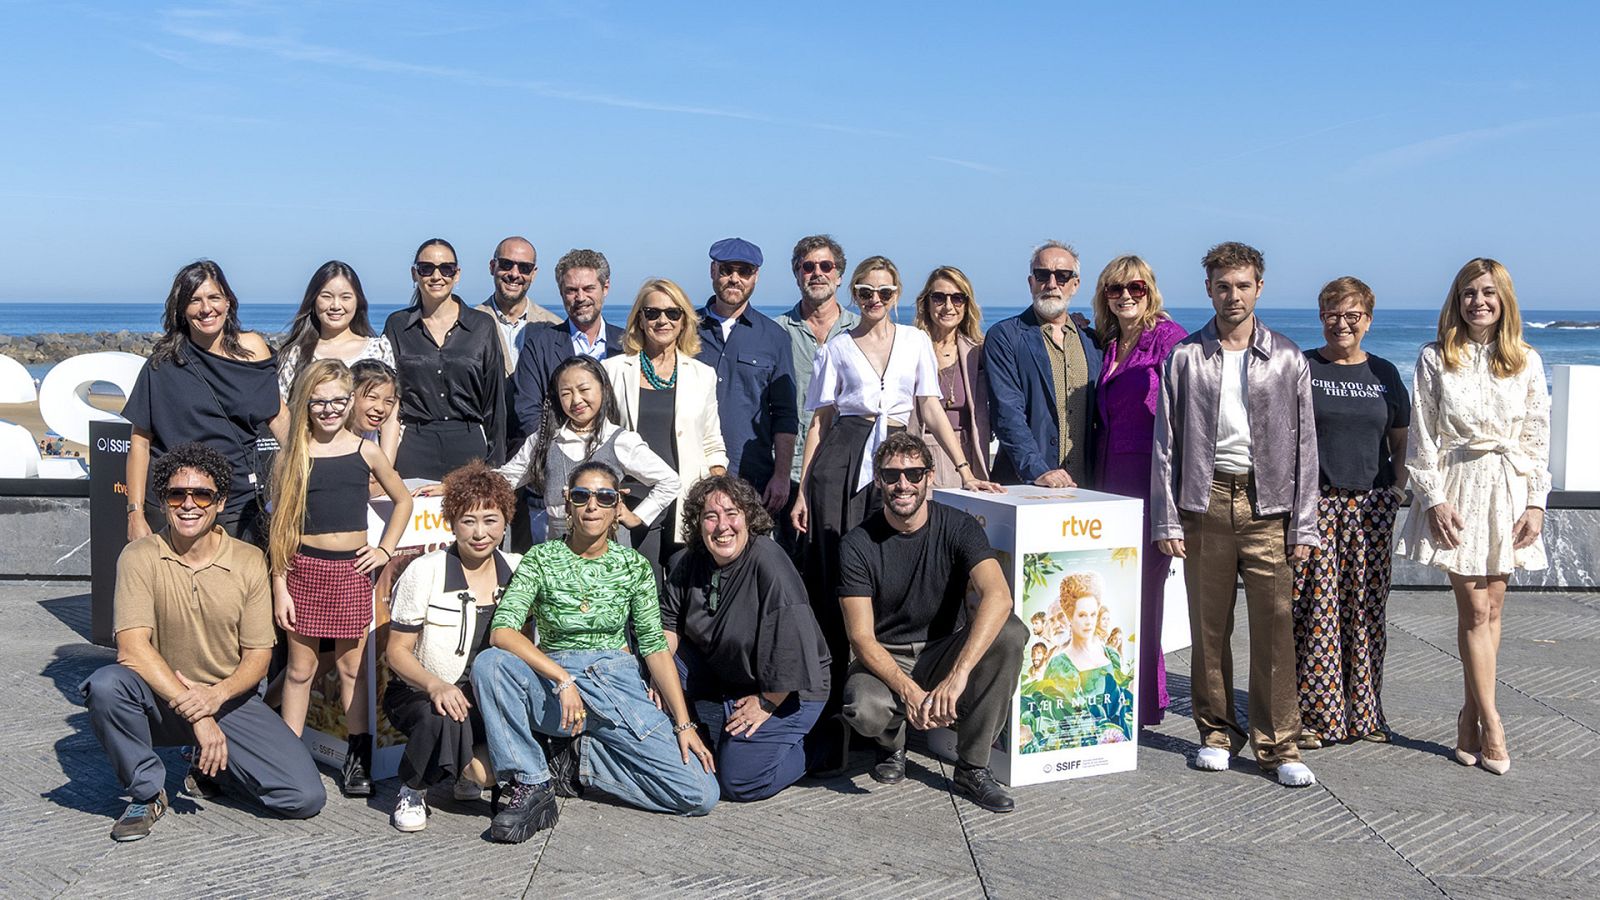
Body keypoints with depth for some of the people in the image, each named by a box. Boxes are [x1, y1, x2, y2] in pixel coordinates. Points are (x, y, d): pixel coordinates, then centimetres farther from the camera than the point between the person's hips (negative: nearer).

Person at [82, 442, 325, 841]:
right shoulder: (141, 557, -10)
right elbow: (132, 647, -21)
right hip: (160, 701, -1)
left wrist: (217, 694, -25)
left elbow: (258, 655, -3)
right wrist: (194, 714, -29)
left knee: (306, 797, -16)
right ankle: (146, 793, -9)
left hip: (229, 701, 1)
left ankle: (209, 766, 15)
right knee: (106, 685, -35)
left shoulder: (249, 562, -4)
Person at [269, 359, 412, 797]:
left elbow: (403, 501, 15)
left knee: (352, 666, 8)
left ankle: (358, 756, 15)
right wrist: (279, 587, -4)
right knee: (301, 667, 5)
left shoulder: (365, 451, 2)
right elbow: (280, 527, 0)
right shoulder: (292, 457, -1)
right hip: (305, 569, -1)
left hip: (352, 570, 1)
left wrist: (385, 549, 5)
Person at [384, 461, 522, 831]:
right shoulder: (424, 573, -10)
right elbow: (397, 651, -9)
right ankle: (412, 791, -4)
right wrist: (436, 685, -27)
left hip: (489, 697, 4)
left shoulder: (517, 571, 2)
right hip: (420, 694, -4)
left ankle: (471, 767, 9)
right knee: (442, 719, -38)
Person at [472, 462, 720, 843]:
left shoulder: (634, 566, 4)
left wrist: (683, 724, -6)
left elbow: (655, 647, 2)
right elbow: (501, 631, -15)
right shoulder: (541, 559, -2)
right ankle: (532, 784, -18)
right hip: (552, 683, -1)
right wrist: (563, 679, -26)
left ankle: (579, 758, 3)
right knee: (489, 663, -33)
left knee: (702, 794, -15)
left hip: (618, 687, 1)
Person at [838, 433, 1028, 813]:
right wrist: (909, 690, -32)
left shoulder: (957, 527, -10)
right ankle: (892, 743, 7)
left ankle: (972, 768, -14)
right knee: (864, 710, -35)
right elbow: (861, 637, -15)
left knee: (1010, 632, -28)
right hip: (885, 659, -1)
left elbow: (998, 596, -27)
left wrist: (958, 675, -40)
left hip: (944, 651, 2)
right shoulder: (857, 545, -10)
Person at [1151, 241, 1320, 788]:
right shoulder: (1186, 358, 6)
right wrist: (1166, 520, -1)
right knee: (1208, 625, 5)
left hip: (1267, 504, 0)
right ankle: (1217, 733, 19)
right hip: (1204, 501, 0)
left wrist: (1303, 525, 1)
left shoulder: (1287, 360, 7)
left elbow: (1304, 444, 7)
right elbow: (1165, 442, 5)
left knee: (1275, 626, -3)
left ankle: (1278, 746, 6)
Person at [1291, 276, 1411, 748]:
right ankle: (1313, 714, 2)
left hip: (1371, 505, 3)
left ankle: (1363, 712, 16)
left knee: (1366, 606, 5)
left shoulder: (1384, 374, 13)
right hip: (1312, 502, -3)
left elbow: (1400, 442, 18)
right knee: (1314, 606, -6)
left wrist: (1397, 489, 5)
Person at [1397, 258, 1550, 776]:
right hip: (1457, 488, -3)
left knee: (1490, 607, 4)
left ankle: (1470, 718, 13)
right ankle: (1491, 726, -1)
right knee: (1475, 610, -5)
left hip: (1508, 490, 3)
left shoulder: (1527, 361, 8)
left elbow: (1538, 437, 8)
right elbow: (1423, 437, 0)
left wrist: (1535, 502, 1)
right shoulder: (1435, 359, 2)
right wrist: (1433, 497, -8)